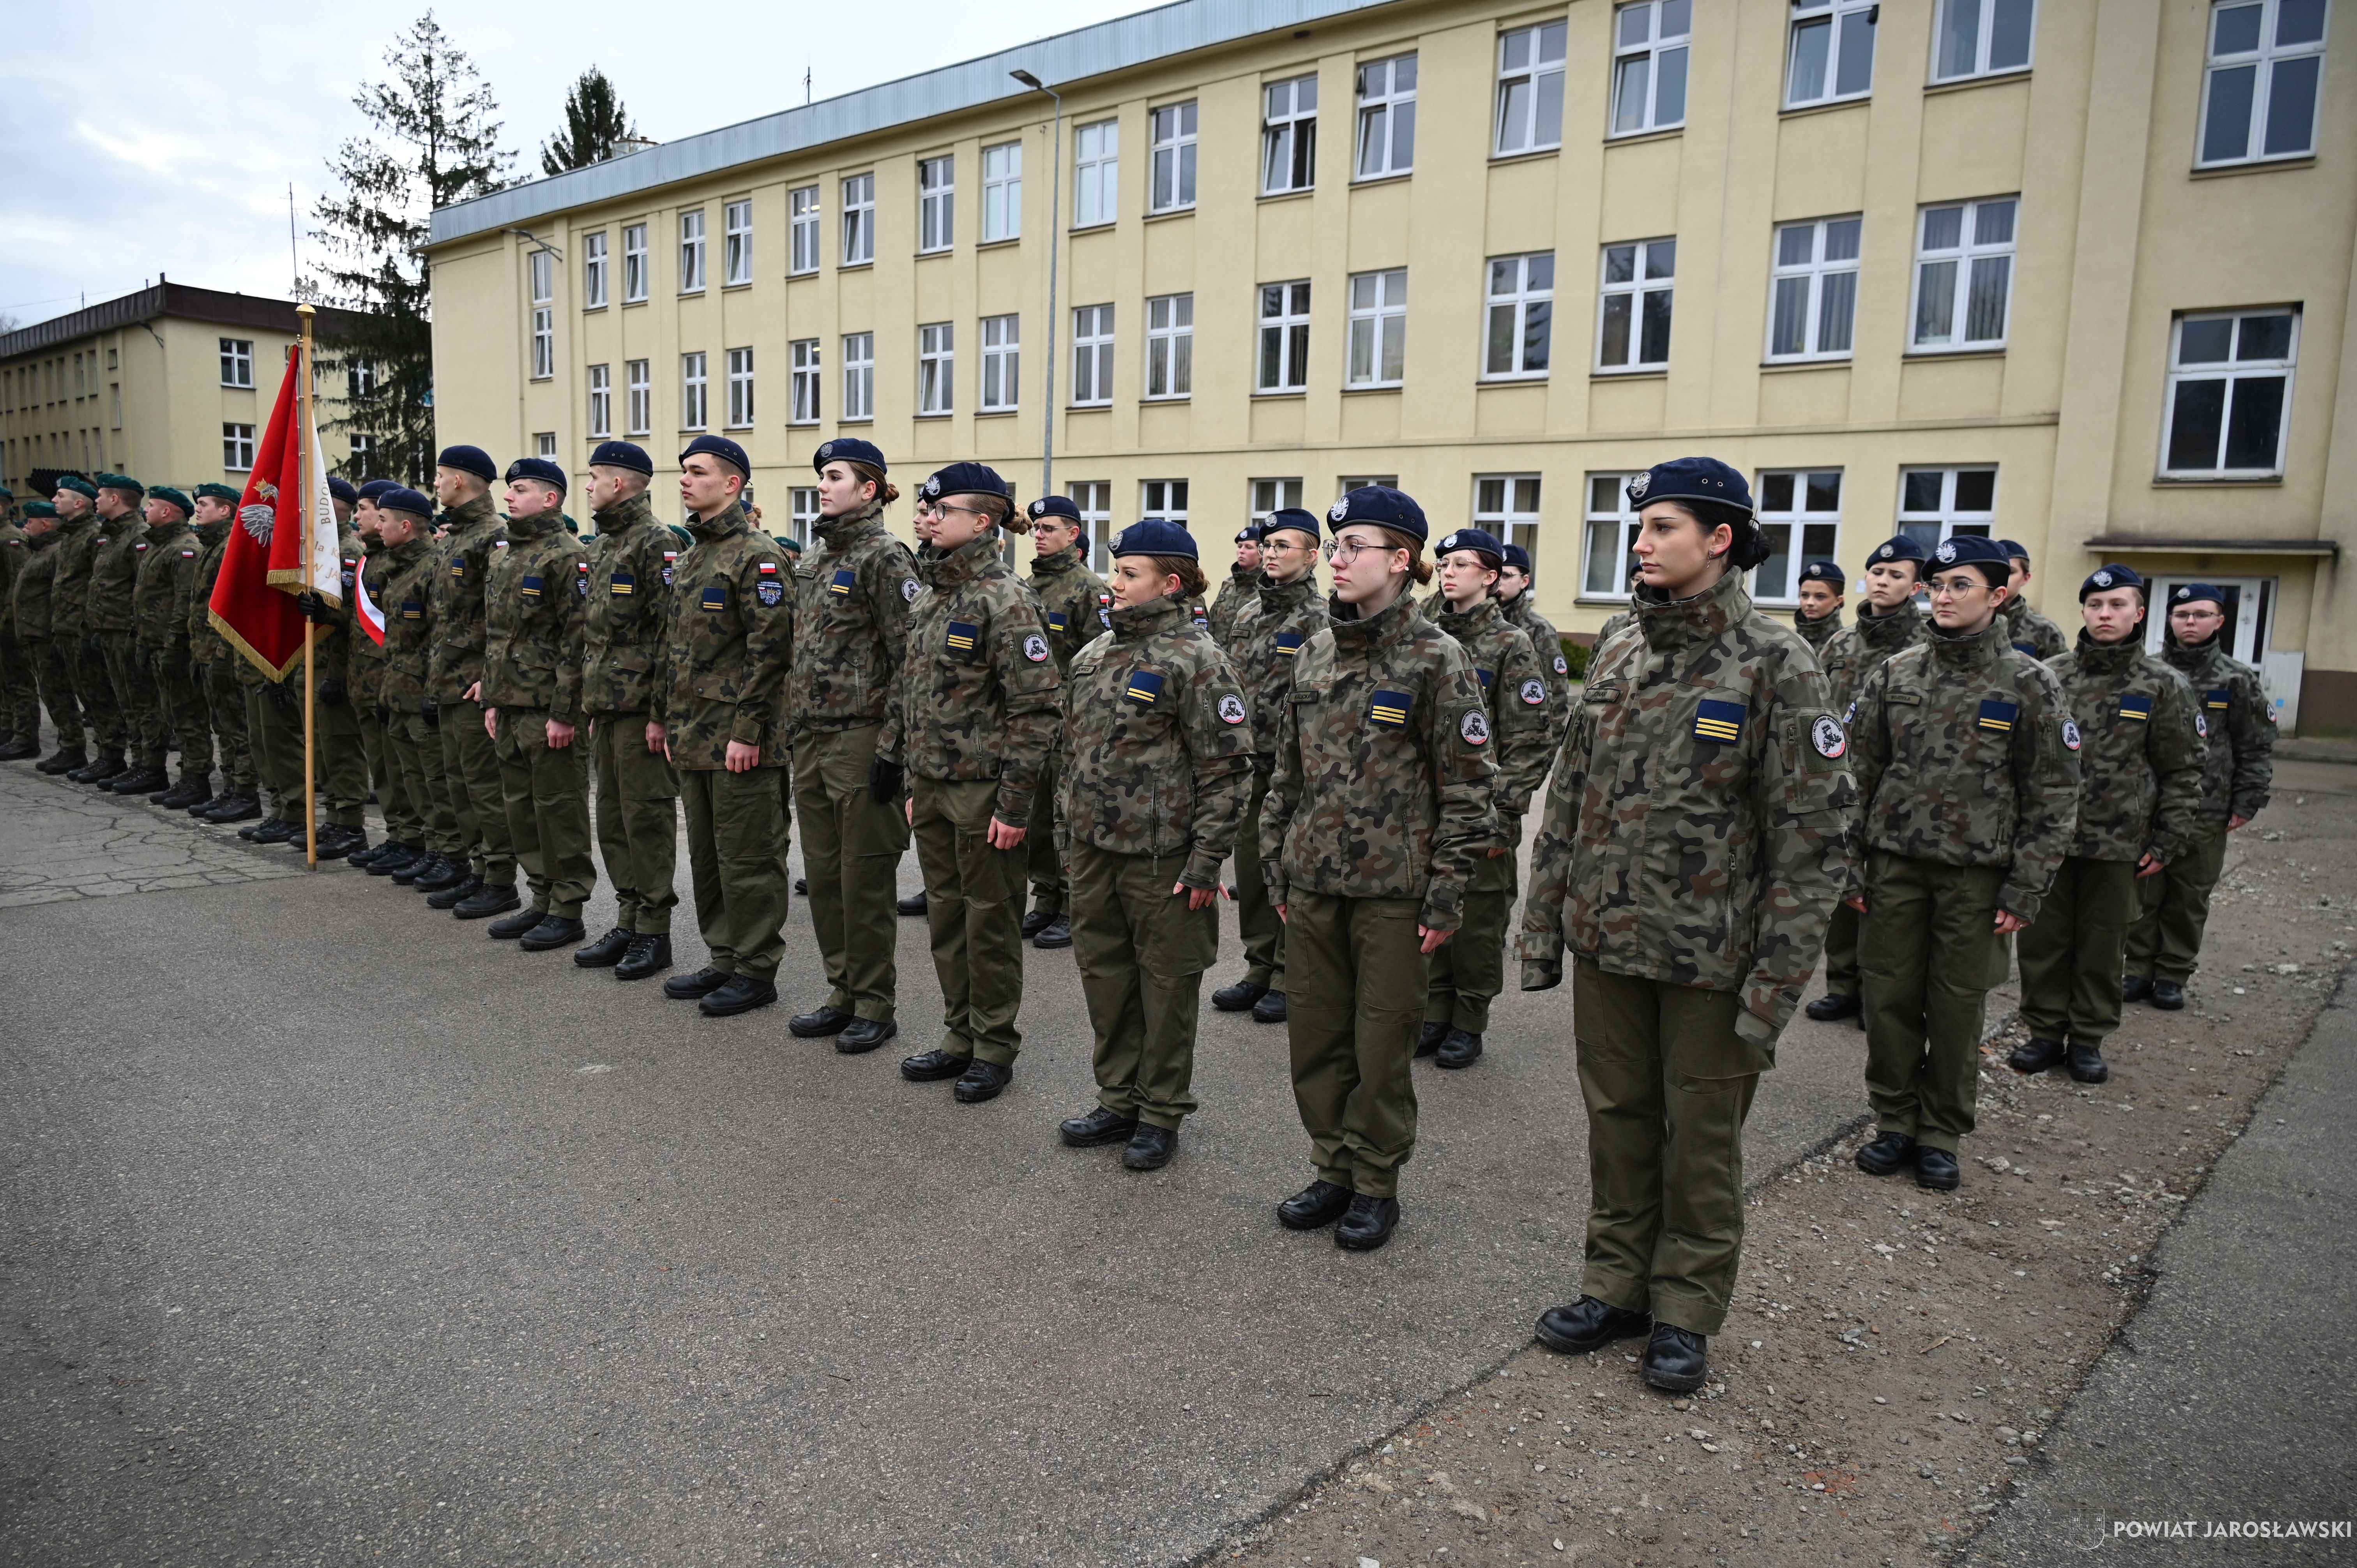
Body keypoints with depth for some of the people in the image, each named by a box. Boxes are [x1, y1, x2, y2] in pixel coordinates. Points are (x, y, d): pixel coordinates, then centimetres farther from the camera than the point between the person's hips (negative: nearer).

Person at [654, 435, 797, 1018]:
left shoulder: (757, 556, -12)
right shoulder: (691, 558, 16)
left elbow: (769, 647, -18)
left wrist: (747, 730, -20)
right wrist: (662, 713, 18)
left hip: (739, 741, -9)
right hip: (692, 738, 9)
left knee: (748, 859, -1)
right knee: (705, 854, 15)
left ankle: (756, 972, 9)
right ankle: (724, 959, 26)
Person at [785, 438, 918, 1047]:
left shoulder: (885, 557, -10)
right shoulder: (814, 560, 15)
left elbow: (909, 659, -14)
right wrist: (797, 730, 17)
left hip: (861, 739, -8)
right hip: (812, 739, 8)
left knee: (864, 878, 0)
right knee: (823, 872, 12)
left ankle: (876, 1005, 12)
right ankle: (843, 992, 24)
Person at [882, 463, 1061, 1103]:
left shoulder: (1006, 601, -14)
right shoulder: (928, 597, 11)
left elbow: (1036, 709, -18)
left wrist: (1016, 803, -19)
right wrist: (905, 774, 16)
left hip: (983, 791, -8)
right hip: (932, 787, 8)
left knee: (990, 921, 5)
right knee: (946, 916, 15)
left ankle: (995, 1049, 18)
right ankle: (960, 1036, 29)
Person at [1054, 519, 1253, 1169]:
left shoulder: (1196, 659, -11)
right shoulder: (1095, 653, 12)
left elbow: (1226, 769, -14)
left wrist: (1206, 861, -16)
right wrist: (1068, 830, 17)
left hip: (1162, 856, -7)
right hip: (1093, 849, 7)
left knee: (1166, 983, 6)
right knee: (1104, 975, 15)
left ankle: (1161, 1114, 20)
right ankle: (1119, 1099, 31)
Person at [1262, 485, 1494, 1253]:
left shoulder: (1437, 660, -9)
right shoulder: (1315, 655, 7)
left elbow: (1468, 791, -9)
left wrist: (1446, 897, -11)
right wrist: (1276, 868, 11)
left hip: (1393, 889, -5)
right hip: (1312, 884, 5)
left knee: (1382, 1045, 6)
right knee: (1314, 1037, 12)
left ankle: (1376, 1184, 24)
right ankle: (1333, 1169, 30)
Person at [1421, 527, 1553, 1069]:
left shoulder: (1512, 646, -6)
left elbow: (1530, 742, -9)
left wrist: (1504, 814, -14)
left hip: (1483, 814, -5)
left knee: (1478, 919, 4)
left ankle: (1469, 1024, 17)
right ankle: (1436, 1014, 24)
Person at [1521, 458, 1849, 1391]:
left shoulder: (1776, 667, -10)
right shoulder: (1617, 659, 6)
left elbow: (1813, 840, -12)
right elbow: (1567, 799, 11)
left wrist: (1776, 985, -15)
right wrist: (1543, 926, 8)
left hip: (1709, 961, -5)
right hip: (1606, 946, 5)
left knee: (1701, 1139, 10)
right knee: (1617, 1123, 15)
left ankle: (1686, 1313, 26)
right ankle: (1617, 1287, 32)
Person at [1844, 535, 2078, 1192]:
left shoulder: (2028, 683, -3)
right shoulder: (1894, 674, 4)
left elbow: (2054, 797, -1)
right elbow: (1859, 774, 7)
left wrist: (2025, 891, -7)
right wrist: (1852, 866, 4)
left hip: (1976, 874, -2)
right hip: (1895, 865, 2)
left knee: (1957, 1007, 6)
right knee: (1889, 998, 6)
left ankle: (1941, 1136, 22)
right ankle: (1894, 1124, 22)